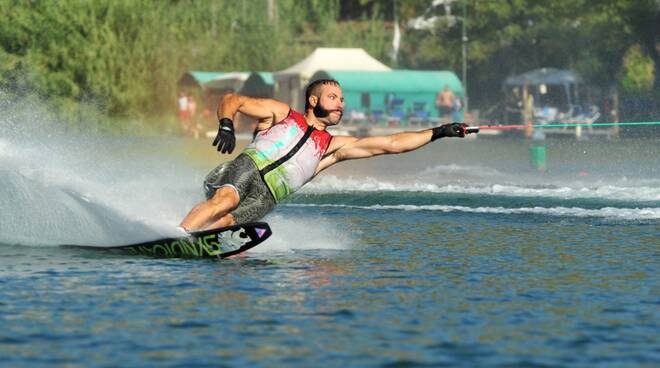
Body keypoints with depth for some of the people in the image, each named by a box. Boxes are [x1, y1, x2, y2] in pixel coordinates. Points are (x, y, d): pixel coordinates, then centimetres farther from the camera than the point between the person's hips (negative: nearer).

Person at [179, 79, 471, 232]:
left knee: (225, 222, -31)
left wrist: (437, 133, 18)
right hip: (244, 169, -3)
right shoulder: (281, 113, 16)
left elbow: (390, 144, 22)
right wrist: (226, 126, -10)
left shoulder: (333, 146, 24)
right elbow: (232, 100, 12)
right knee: (228, 199, -37)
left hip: (264, 197, 3)